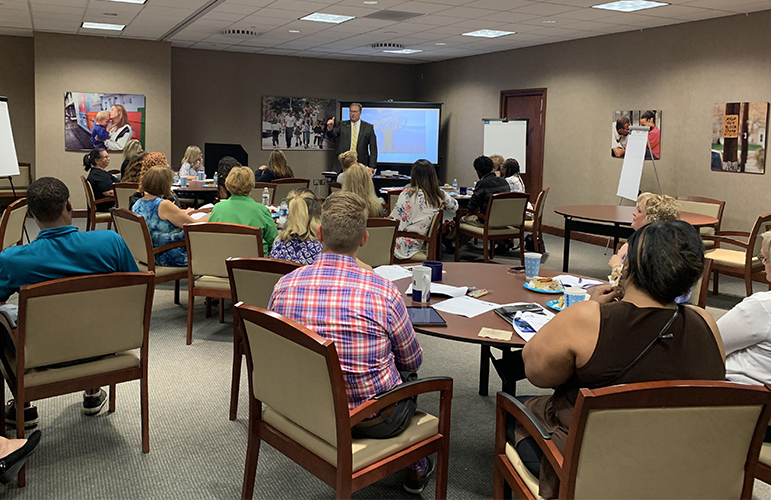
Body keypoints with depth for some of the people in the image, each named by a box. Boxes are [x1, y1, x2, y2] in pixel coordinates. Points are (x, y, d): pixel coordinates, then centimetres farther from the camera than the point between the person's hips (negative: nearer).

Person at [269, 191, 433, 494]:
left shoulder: (285, 286, -13)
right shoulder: (383, 291, -22)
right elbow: (413, 362, -5)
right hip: (373, 420, -3)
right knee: (411, 376, 29)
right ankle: (415, 466, 44)